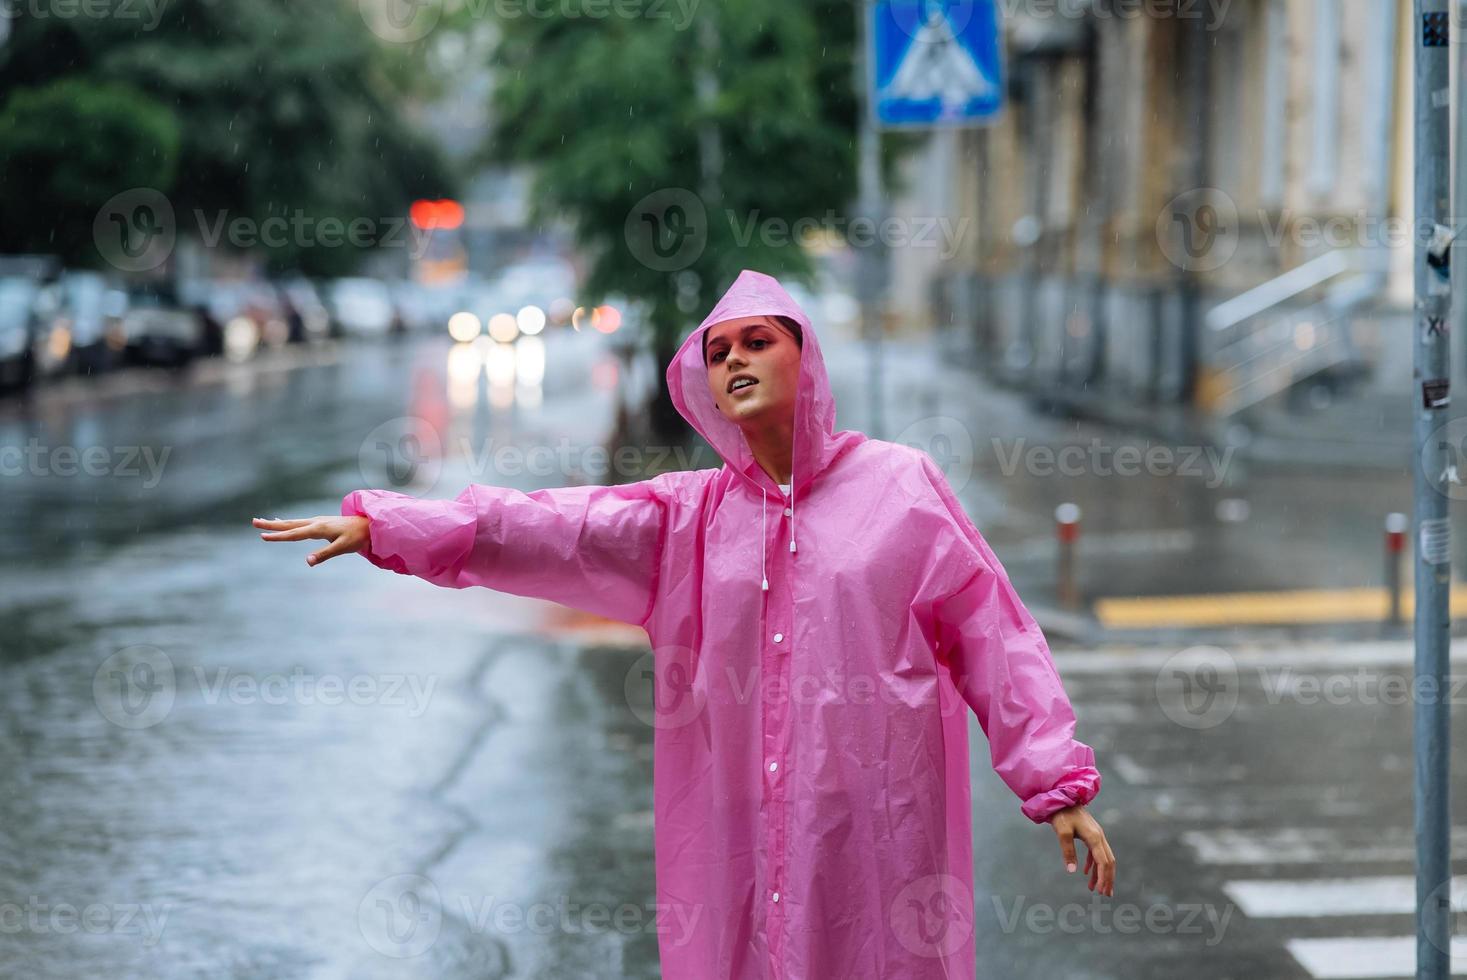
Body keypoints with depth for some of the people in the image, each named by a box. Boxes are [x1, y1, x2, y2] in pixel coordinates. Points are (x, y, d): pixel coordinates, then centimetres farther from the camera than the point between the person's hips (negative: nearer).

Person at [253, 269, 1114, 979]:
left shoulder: (903, 487, 3)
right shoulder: (685, 519, 11)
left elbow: (995, 637, 2)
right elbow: (540, 530, 2)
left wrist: (1059, 784, -2)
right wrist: (382, 528, -8)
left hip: (877, 837, -3)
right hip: (736, 845, 3)